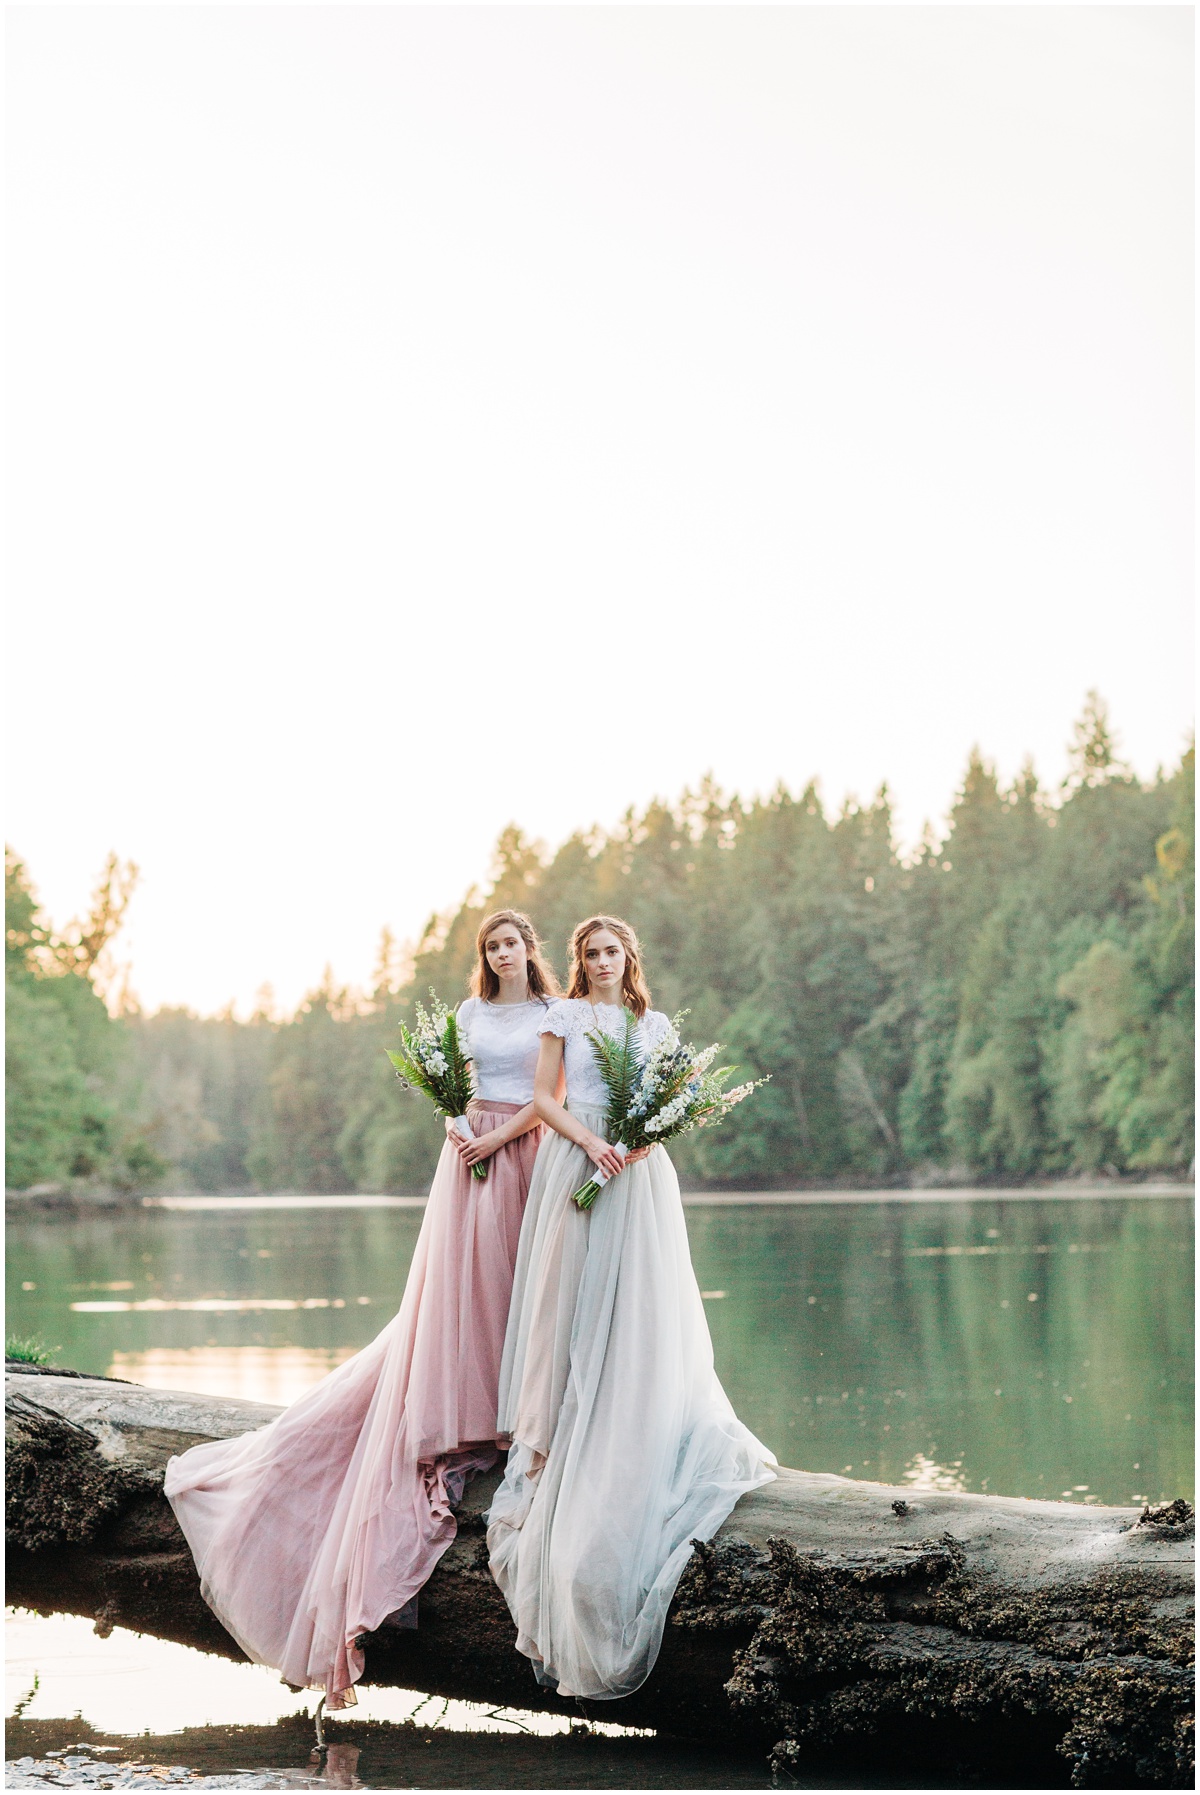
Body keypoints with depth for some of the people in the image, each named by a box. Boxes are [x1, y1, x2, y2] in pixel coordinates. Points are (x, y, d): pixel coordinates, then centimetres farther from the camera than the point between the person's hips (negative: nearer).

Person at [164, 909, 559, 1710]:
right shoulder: (470, 1012, 14)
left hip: (529, 1157, -2)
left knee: (512, 1286, -4)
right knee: (456, 1289, -4)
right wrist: (457, 1128, -8)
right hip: (471, 1155, 2)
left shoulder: (558, 1014, 4)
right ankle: (459, 1432, 0)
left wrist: (499, 1137, -14)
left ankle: (510, 1420, 3)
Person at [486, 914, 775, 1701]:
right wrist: (587, 1139, -14)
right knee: (571, 1292, -4)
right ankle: (557, 1436, 1)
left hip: (638, 1169, 1)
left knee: (640, 1299, -6)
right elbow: (544, 1097, 2)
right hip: (573, 1160, -1)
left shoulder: (654, 1024, 12)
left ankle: (633, 1436, -2)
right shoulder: (565, 1016, 8)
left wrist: (647, 1132, -10)